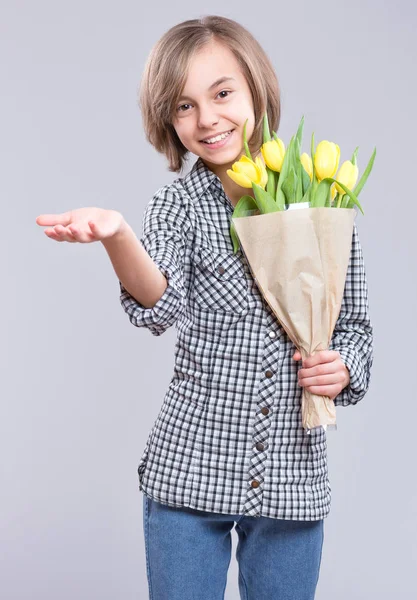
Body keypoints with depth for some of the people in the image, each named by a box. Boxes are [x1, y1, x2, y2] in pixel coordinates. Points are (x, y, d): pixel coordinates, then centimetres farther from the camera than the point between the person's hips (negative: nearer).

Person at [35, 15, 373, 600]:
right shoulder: (179, 205, -4)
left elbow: (355, 324, 10)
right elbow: (162, 305, -24)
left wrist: (343, 367, -11)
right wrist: (116, 235, -43)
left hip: (293, 480, 1)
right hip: (190, 474, -1)